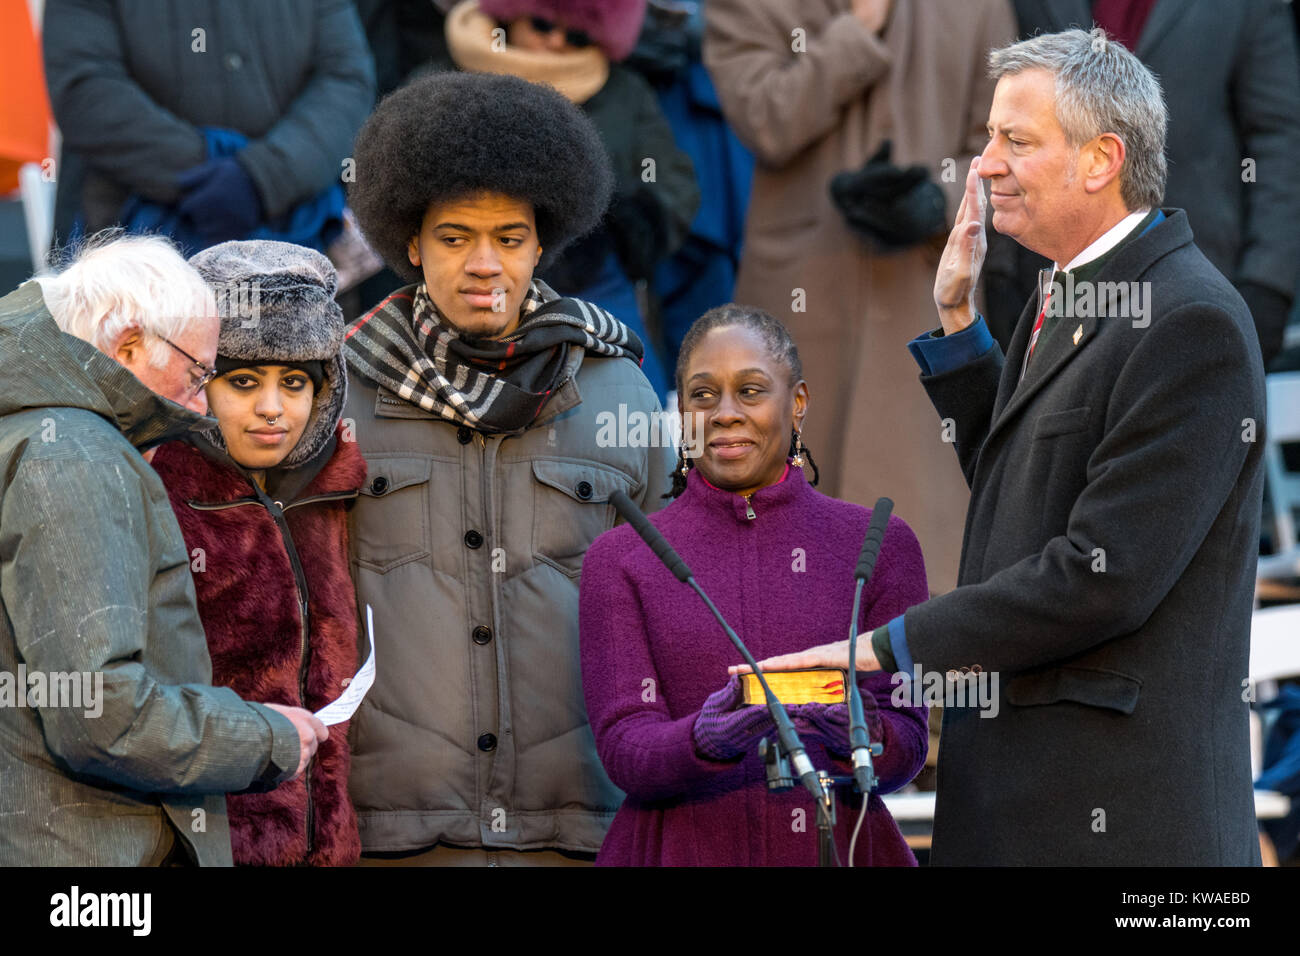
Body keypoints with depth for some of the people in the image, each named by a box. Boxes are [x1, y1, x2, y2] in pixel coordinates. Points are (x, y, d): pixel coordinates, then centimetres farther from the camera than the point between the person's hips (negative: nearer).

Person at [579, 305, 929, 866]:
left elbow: (906, 750, -1)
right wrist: (705, 740, -25)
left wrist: (861, 735, -22)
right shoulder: (619, 561, 2)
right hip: (680, 852, -1)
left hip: (836, 850, 1)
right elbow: (624, 751, -6)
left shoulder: (878, 545, 3)